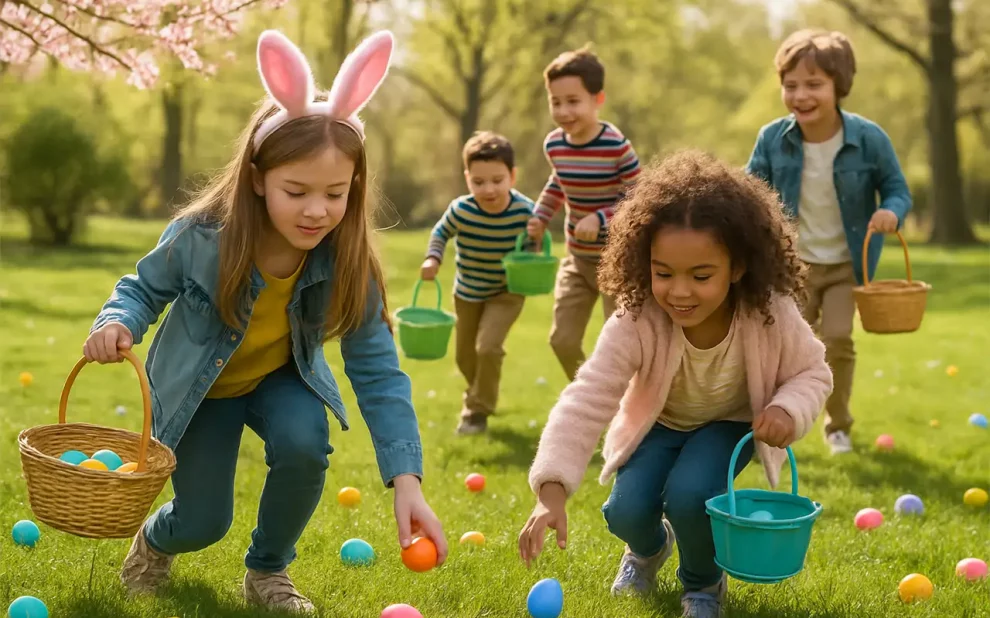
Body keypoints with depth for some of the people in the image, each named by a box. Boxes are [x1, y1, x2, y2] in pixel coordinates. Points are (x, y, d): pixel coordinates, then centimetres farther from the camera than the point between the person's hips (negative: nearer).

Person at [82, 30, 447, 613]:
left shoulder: (347, 263, -28)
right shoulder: (200, 238, -31)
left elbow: (378, 372, -25)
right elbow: (144, 287, -9)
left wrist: (407, 479, -35)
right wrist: (119, 323, -34)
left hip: (282, 378, 1)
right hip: (200, 385, -1)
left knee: (304, 442, -31)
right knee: (202, 525, -7)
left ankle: (268, 569, 0)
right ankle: (156, 540, 36)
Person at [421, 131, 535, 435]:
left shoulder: (525, 211, -25)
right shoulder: (461, 211, -24)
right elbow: (441, 232, -3)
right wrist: (433, 259, -18)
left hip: (507, 293, -2)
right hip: (468, 293, 3)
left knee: (488, 346, -21)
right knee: (466, 356, 17)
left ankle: (478, 410, 0)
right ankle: (479, 394, 49)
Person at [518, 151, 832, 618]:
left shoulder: (770, 315, -32)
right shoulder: (635, 323, -36)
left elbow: (812, 372, -12)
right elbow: (584, 403, -41)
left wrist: (788, 409, -36)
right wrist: (552, 494, -53)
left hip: (731, 422, -1)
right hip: (658, 422, 1)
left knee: (690, 493, -29)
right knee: (628, 510, -21)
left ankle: (703, 581, 6)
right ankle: (649, 547, 21)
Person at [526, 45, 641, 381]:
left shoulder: (616, 146, -23)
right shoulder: (554, 144, -5)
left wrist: (601, 218, -30)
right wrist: (540, 217, 4)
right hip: (577, 259, 6)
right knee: (562, 340, 8)